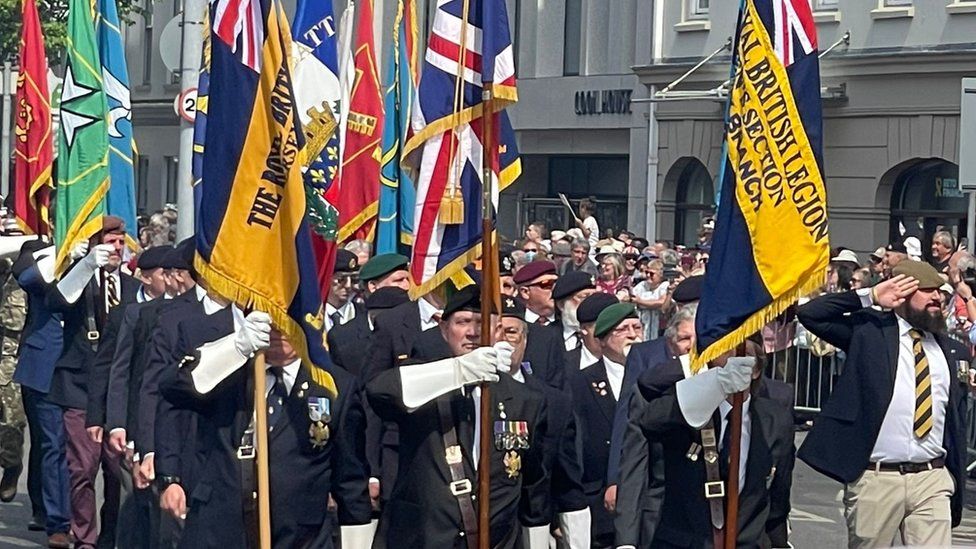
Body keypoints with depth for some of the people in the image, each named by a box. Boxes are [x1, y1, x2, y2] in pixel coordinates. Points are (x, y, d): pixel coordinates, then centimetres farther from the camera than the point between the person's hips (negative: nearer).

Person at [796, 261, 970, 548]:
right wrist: (870, 296, -6)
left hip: (933, 480, 3)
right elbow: (809, 314, -5)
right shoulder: (869, 330, 4)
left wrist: (957, 480, 12)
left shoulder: (950, 350, 14)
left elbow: (958, 421, 16)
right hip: (874, 479, -3)